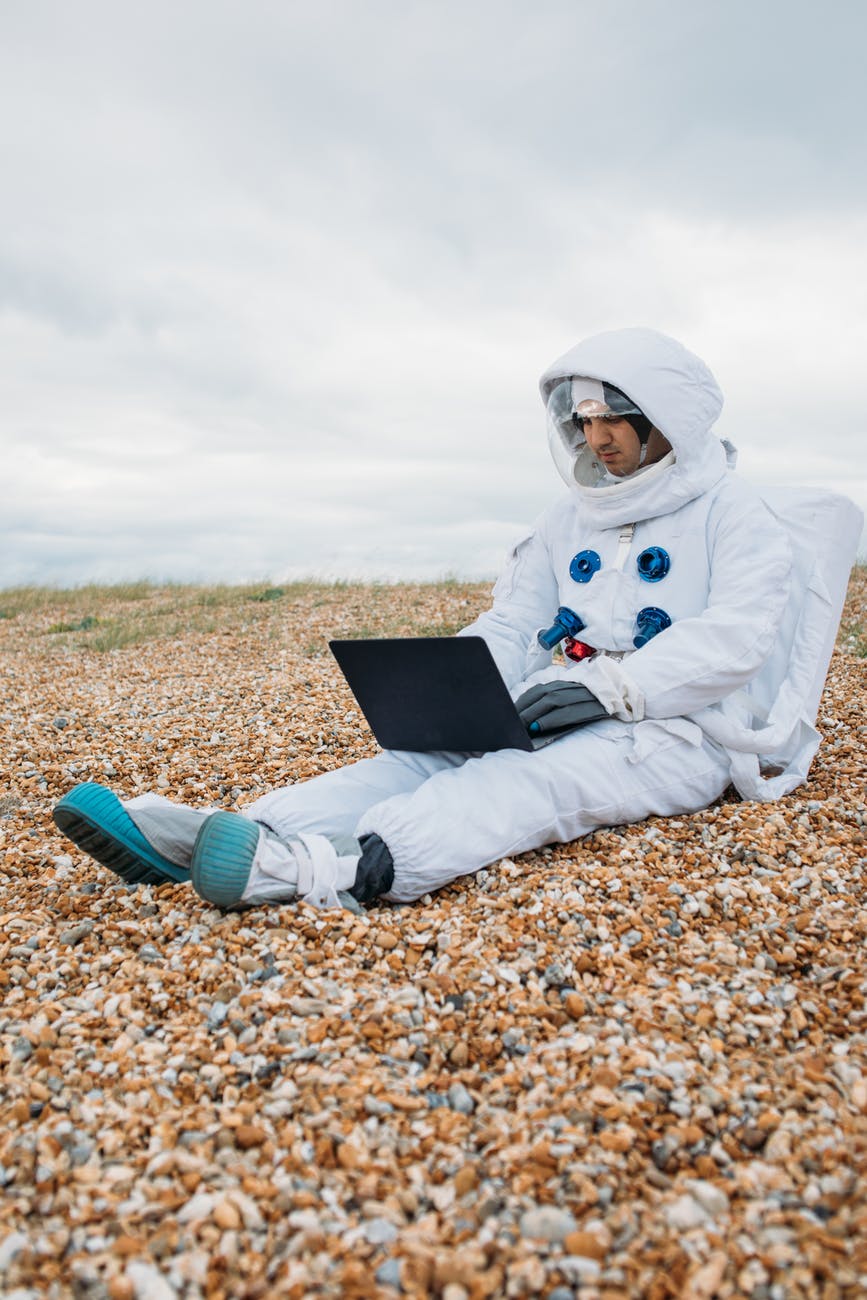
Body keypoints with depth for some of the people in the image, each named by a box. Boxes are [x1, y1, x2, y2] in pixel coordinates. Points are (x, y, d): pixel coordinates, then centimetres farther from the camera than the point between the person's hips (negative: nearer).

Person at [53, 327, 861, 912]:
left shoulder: (736, 516, 2)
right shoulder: (567, 521, 19)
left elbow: (734, 640, -12)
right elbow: (510, 624, 13)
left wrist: (609, 686, -25)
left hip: (677, 730, -5)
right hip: (564, 720, 6)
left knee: (532, 779, -35)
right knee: (427, 757, -21)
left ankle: (321, 871, -59)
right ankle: (236, 837, -37)